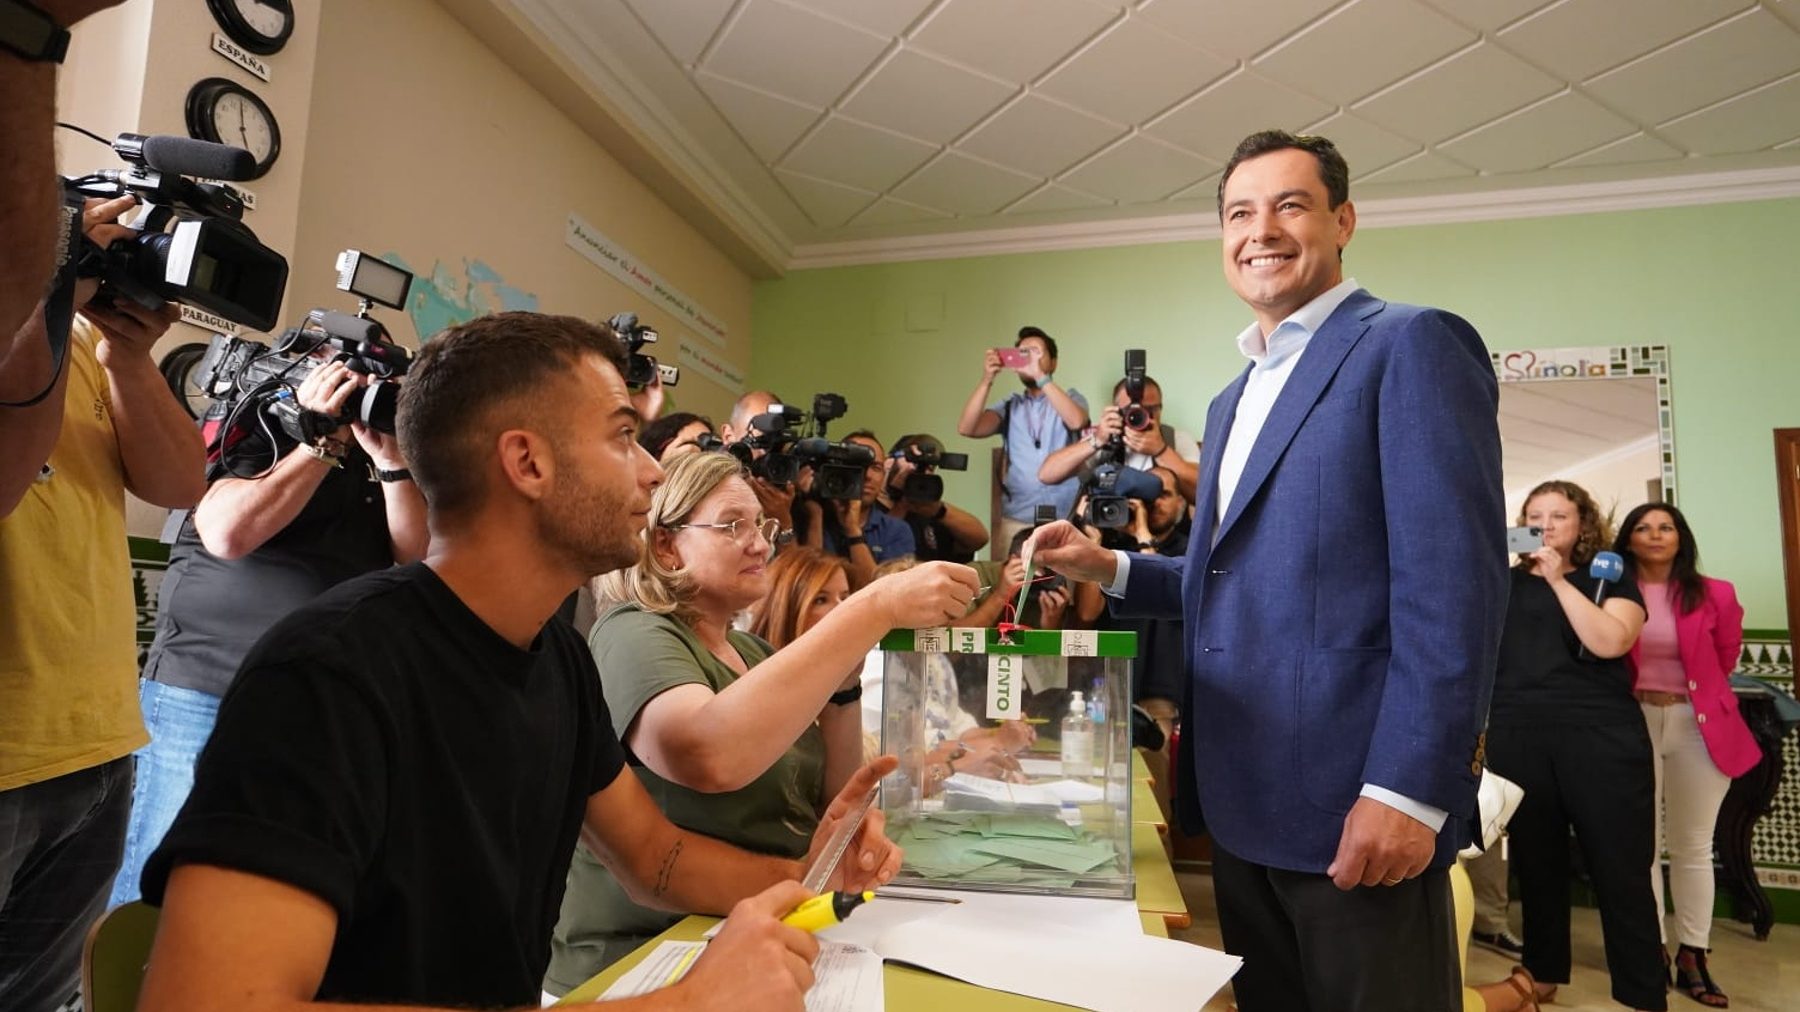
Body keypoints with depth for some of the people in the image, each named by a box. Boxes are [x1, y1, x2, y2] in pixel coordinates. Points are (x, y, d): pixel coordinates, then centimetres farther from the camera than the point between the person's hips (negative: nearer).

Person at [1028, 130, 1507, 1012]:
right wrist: (1110, 569, 7)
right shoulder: (1233, 400, 18)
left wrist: (1409, 790, -21)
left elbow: (1452, 581, -17)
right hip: (1241, 800, 8)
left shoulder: (1411, 346, -7)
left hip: (1354, 801, -8)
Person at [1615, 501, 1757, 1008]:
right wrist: (1635, 697, 5)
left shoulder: (1714, 595, 0)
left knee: (1694, 847, 10)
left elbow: (1724, 658, 15)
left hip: (1699, 725, 2)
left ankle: (1692, 958, 20)